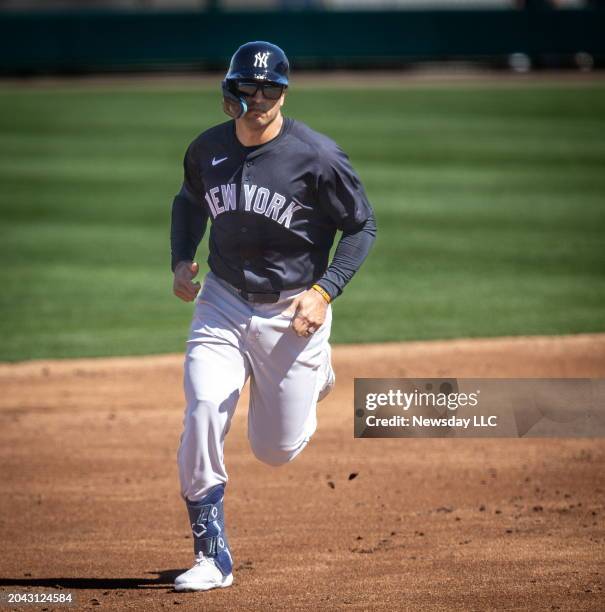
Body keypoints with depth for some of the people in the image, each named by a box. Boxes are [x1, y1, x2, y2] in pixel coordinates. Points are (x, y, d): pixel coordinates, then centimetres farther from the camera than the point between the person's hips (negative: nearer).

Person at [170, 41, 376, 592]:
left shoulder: (317, 155, -15)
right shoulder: (207, 149, -3)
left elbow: (362, 226, -6)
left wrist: (324, 290, -17)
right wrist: (181, 261, 2)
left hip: (292, 312, -2)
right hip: (222, 303, 2)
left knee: (277, 450, 6)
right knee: (204, 411, -21)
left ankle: (313, 375, 41)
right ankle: (212, 556, -11)